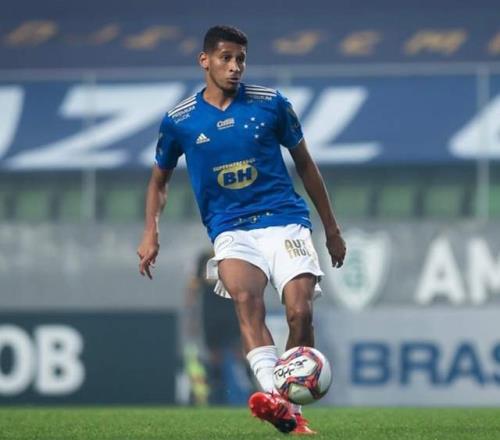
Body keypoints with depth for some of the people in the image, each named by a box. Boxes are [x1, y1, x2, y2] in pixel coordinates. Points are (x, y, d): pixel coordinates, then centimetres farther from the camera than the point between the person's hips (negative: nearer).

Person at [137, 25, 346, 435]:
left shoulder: (271, 104, 3)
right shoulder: (179, 120, 4)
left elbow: (304, 163, 15)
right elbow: (160, 179, 19)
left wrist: (332, 228, 18)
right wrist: (151, 233, 4)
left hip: (285, 220, 1)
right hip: (231, 230, -1)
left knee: (300, 312, -18)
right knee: (245, 296, -31)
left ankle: (293, 408, 1)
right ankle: (273, 396, -48)